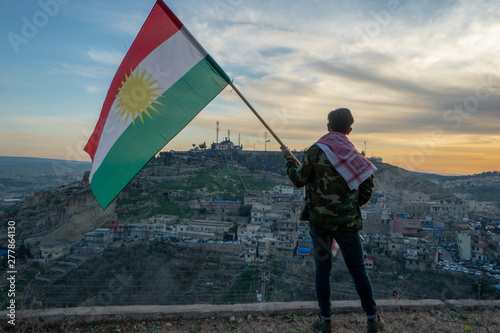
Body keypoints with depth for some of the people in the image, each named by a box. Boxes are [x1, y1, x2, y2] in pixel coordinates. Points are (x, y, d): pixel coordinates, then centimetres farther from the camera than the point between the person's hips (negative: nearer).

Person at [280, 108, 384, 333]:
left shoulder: (315, 151, -9)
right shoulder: (356, 155, 0)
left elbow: (299, 180, -3)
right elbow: (367, 190, 3)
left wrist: (288, 159, 12)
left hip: (319, 219, -1)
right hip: (347, 222, 2)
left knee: (322, 268, 11)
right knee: (357, 269, 14)